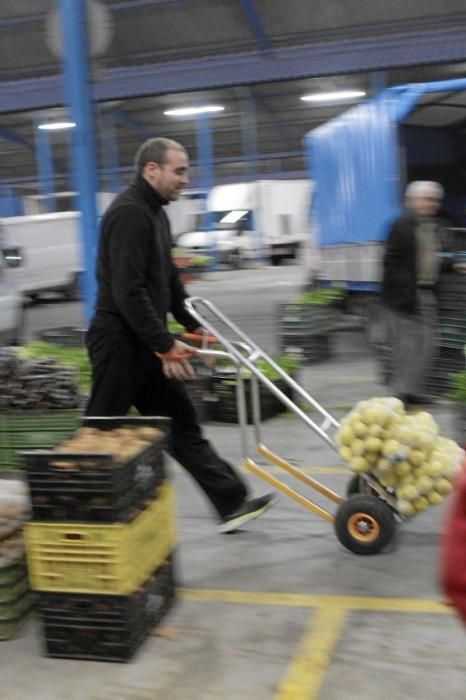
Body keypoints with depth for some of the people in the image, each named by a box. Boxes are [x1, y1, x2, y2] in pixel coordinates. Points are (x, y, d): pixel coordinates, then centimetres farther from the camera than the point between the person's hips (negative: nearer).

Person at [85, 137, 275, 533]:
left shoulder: (155, 213, 15)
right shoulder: (129, 213, -17)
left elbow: (167, 280, 23)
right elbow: (128, 292, -25)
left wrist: (192, 326, 20)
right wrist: (165, 346, -23)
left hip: (146, 342, 10)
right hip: (120, 341, -10)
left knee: (182, 424, 9)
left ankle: (232, 504, 12)